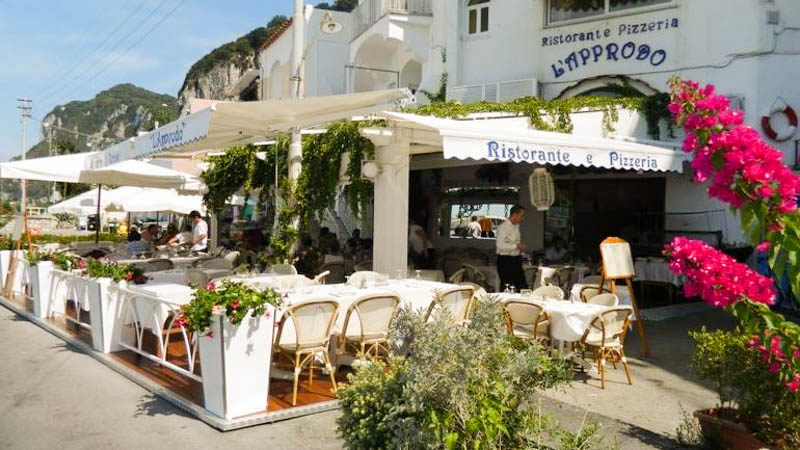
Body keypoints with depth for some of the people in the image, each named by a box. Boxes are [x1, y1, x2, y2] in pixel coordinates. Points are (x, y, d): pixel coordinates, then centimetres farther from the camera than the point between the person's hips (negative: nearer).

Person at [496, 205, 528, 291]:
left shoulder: (517, 227, 14)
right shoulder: (503, 227, -14)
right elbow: (500, 245, -24)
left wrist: (521, 248, 9)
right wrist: (517, 246, -21)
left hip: (516, 261, 9)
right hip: (505, 261, -9)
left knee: (523, 287, 8)